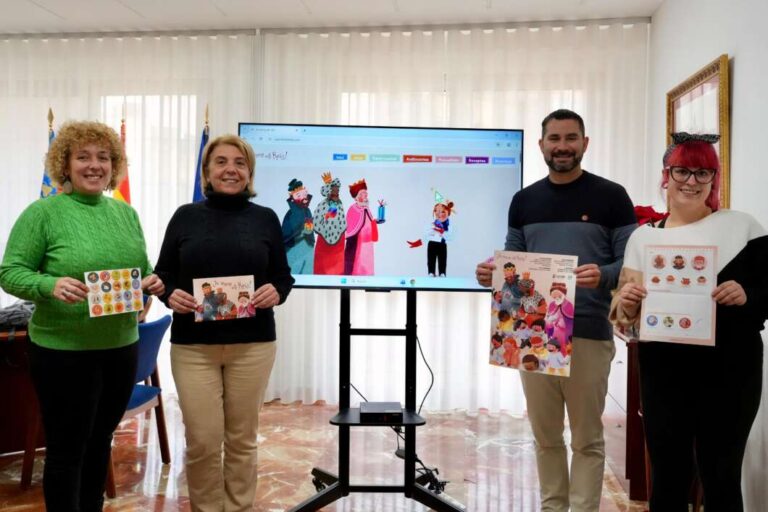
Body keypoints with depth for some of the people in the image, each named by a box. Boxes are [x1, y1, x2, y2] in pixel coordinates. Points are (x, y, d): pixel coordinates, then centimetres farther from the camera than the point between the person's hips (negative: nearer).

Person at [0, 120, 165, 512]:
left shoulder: (126, 213, 8)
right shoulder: (43, 212, -8)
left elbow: (142, 270, 13)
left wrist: (152, 282, -8)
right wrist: (50, 285, -28)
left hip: (121, 347, 5)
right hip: (63, 351, -5)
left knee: (100, 442, 20)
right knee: (66, 449, 8)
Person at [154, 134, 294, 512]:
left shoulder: (266, 219, 5)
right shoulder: (186, 216, 5)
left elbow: (283, 275, 7)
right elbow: (162, 273, 7)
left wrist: (276, 292, -15)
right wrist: (170, 295, -13)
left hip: (252, 345, 0)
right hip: (193, 346, 0)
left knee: (242, 438, 11)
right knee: (201, 441, 2)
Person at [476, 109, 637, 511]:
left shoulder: (611, 196, 0)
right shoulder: (524, 200, 11)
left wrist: (602, 276, -23)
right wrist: (492, 272, -8)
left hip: (589, 334, -3)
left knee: (586, 438, 6)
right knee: (545, 435, 14)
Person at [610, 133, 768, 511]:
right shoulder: (643, 236, 5)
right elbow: (626, 311, 6)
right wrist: (625, 302, -15)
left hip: (729, 372, -1)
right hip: (663, 373, 2)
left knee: (722, 478, 9)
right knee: (667, 477, 10)